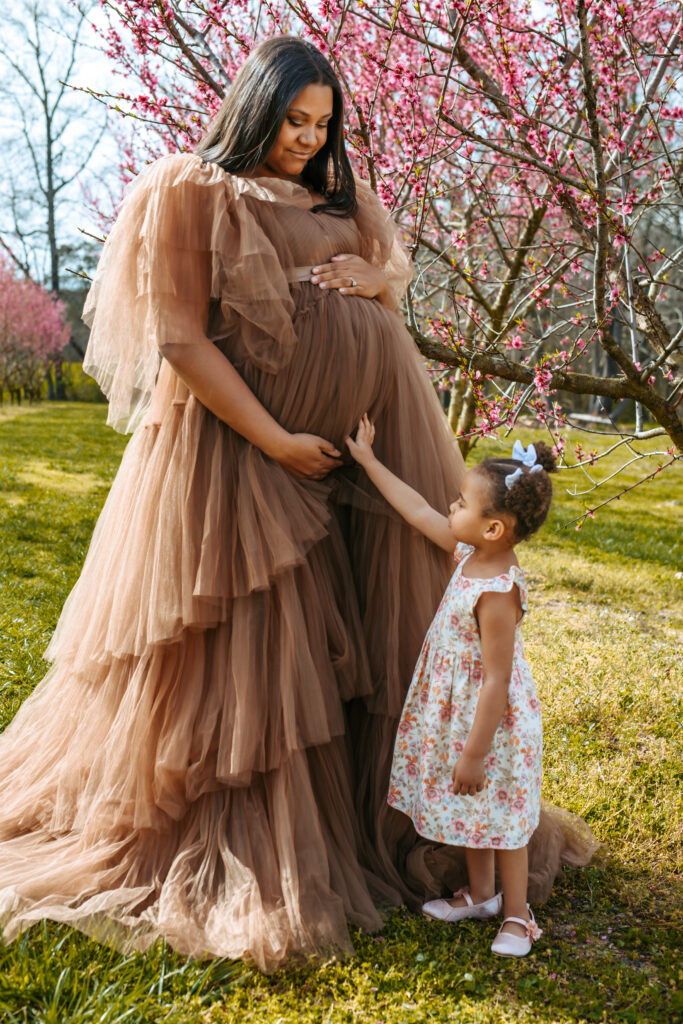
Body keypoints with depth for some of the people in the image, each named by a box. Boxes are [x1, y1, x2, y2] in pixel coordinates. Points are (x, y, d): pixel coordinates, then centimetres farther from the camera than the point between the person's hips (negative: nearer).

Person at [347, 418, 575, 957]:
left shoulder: (497, 593, -31)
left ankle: (516, 914, 28)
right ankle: (480, 893, 42)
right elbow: (419, 512, 6)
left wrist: (474, 753, -22)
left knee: (500, 818, 10)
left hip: (490, 720, -9)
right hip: (458, 708, 9)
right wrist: (370, 462, 11)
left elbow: (496, 681, -27)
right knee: (472, 813, 23)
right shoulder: (471, 552, -6)